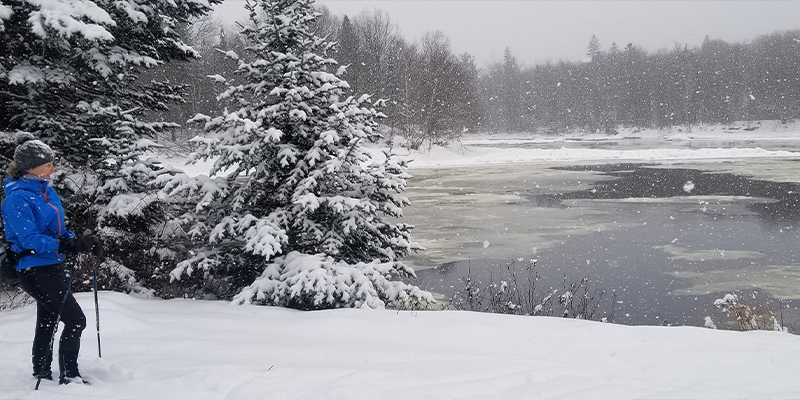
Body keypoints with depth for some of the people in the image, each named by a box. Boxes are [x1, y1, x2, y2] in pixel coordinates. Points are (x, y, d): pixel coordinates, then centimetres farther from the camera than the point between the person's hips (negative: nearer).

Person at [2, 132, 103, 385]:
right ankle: (69, 376, 1)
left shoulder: (46, 191, 9)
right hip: (35, 271, -9)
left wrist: (82, 241, -1)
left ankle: (42, 374, 33)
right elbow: (30, 239, -24)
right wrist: (69, 246, -31)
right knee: (75, 319, -9)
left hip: (52, 267, 9)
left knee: (48, 322, 19)